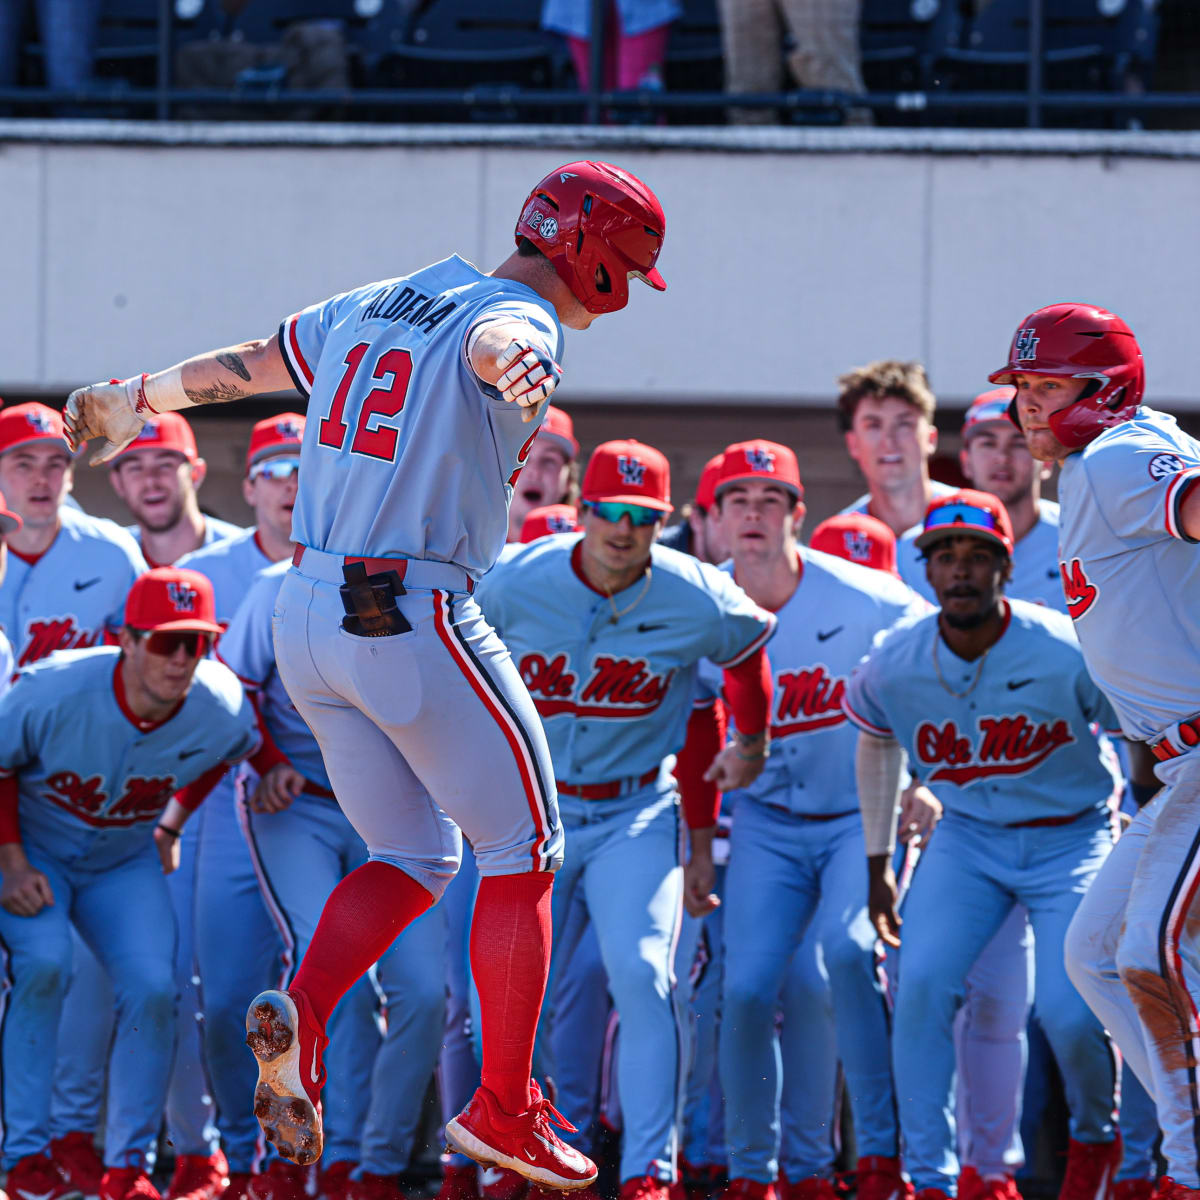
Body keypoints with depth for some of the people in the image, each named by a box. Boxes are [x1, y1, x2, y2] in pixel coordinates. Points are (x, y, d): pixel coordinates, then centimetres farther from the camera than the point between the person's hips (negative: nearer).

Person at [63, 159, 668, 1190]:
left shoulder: (374, 306, 15)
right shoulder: (521, 316, -10)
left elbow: (245, 364, 28)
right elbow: (496, 338, -36)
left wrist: (137, 400, 46)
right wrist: (518, 366, -61)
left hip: (306, 618, 8)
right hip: (413, 620, -8)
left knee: (411, 860, 16)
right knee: (523, 850, 7)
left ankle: (300, 1011, -10)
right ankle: (504, 1113, 7)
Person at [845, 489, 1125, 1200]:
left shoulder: (1068, 655, -22)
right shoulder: (896, 664, -12)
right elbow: (877, 741, 12)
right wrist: (878, 862, 13)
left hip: (1071, 839, -3)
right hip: (967, 839, 3)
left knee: (1070, 1014, -14)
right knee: (923, 986, -17)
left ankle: (1096, 1138, 20)